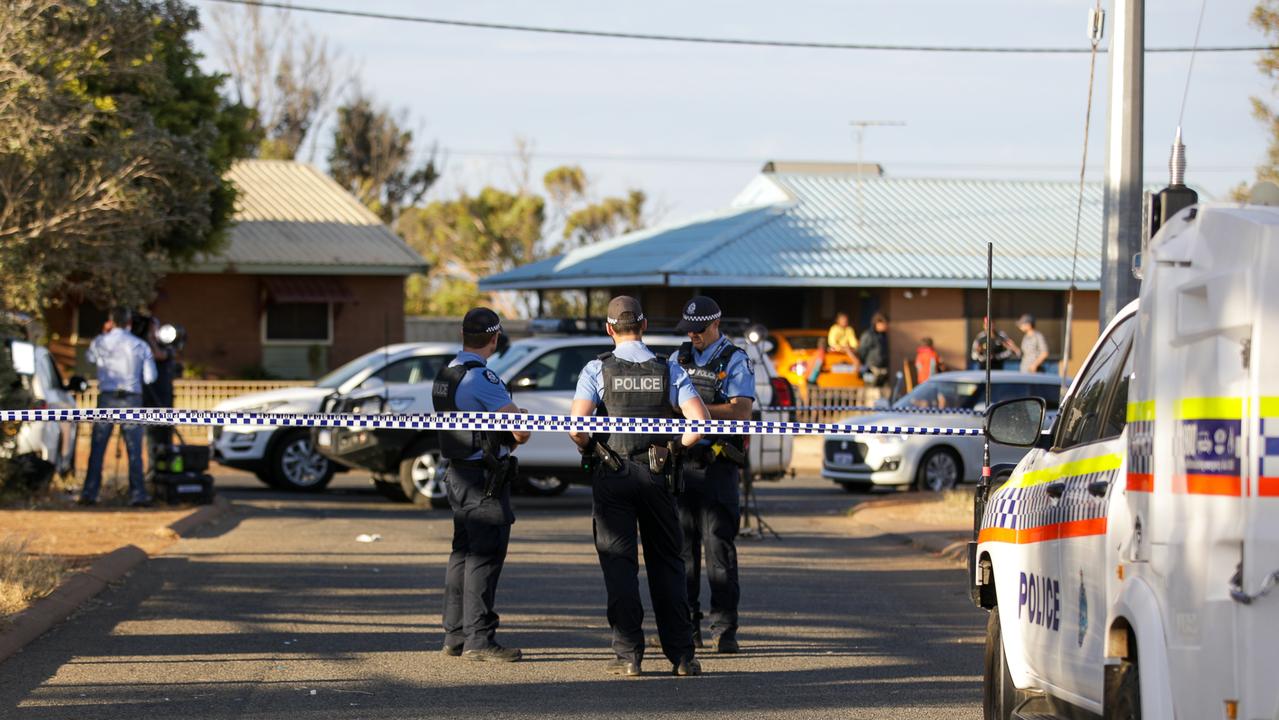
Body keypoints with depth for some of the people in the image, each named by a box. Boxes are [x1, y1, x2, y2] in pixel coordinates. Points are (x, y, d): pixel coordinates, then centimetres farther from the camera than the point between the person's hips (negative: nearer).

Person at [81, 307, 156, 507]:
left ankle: (89, 493, 2)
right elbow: (150, 377, 3)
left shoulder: (100, 342, 3)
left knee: (97, 448, 4)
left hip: (106, 399, 0)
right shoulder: (141, 345, 2)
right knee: (134, 450, 2)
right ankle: (137, 494, -1)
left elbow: (89, 357, 24)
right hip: (131, 400, 0)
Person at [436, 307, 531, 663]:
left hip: (458, 474, 9)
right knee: (485, 557, -7)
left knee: (463, 553, 14)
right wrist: (521, 434, 4)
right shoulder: (481, 378, -18)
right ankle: (479, 640, -8)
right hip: (485, 480, -9)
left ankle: (455, 636, 17)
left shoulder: (445, 375, 11)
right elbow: (521, 430, -20)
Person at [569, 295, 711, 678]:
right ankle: (681, 654, 5)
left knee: (619, 564, 2)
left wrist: (589, 447, 6)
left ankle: (628, 653, -3)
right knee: (666, 563, 9)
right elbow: (701, 422, -8)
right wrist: (674, 447, 8)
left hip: (611, 475, -2)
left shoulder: (597, 370, -4)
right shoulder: (670, 371, 2)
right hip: (657, 475, 2)